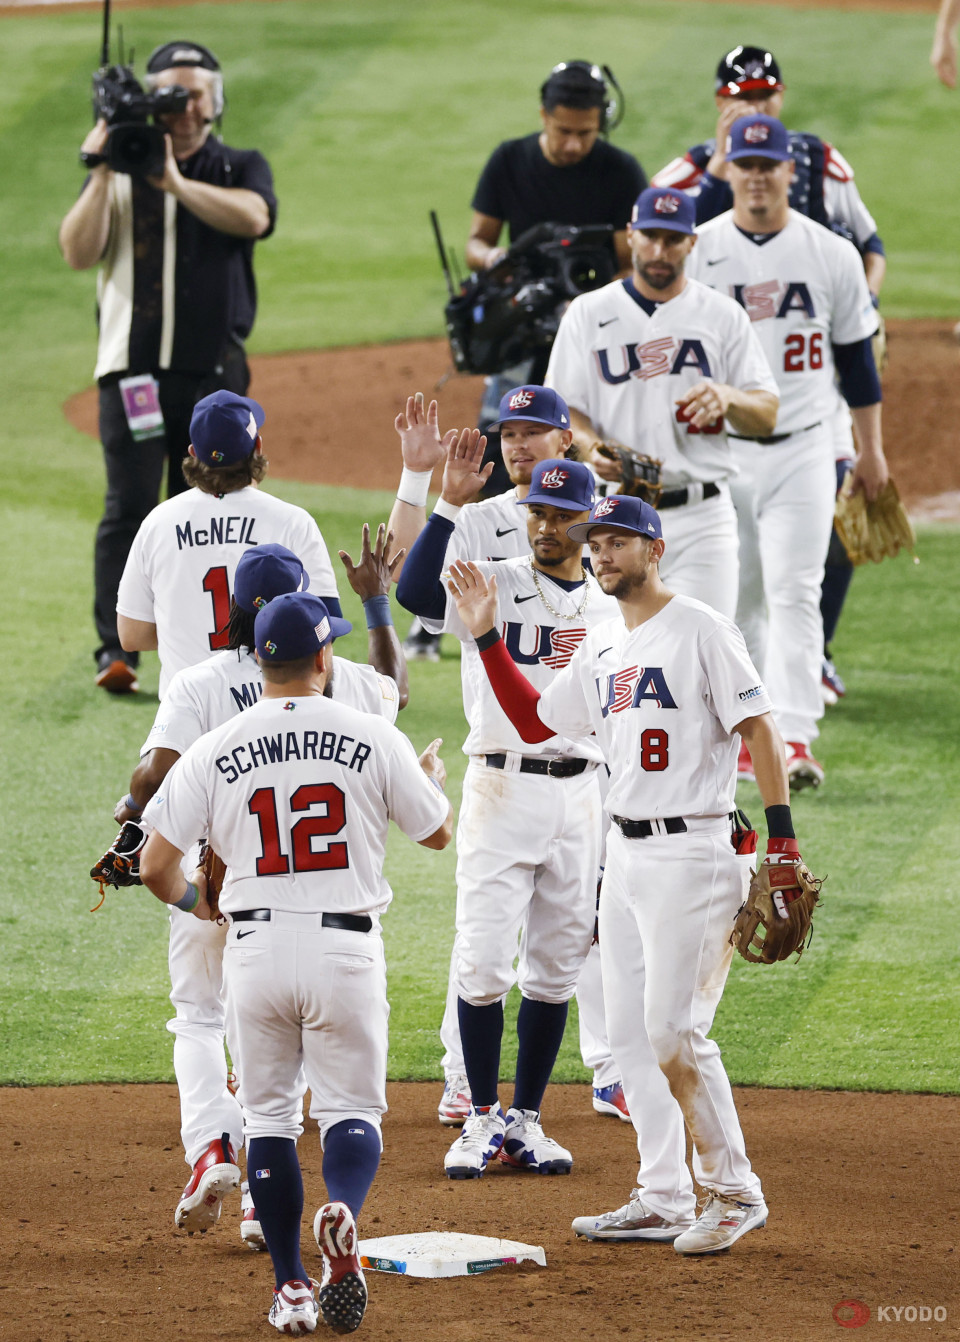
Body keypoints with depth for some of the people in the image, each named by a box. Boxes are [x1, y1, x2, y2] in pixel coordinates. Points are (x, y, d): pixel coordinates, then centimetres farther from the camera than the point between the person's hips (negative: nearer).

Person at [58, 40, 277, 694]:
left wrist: (175, 182, -20)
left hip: (214, 373, 1)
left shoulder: (240, 168, 9)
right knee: (129, 510, -10)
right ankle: (116, 651, -12)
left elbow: (252, 217, -14)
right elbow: (79, 252, -4)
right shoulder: (118, 174, 8)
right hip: (133, 368, -1)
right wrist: (102, 172, -12)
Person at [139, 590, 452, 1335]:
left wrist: (189, 898, 22)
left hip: (257, 948, 1)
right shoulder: (374, 740, -3)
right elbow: (438, 832, 9)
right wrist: (432, 777, 32)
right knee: (351, 1107, 8)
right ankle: (341, 1215, -25)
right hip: (347, 948, -1)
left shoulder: (214, 752, -1)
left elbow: (155, 864, -1)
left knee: (269, 1115, 13)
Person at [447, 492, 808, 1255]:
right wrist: (487, 637, 14)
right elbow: (535, 721, 23)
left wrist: (782, 840, -19)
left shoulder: (701, 631, -9)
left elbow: (761, 730, -12)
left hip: (691, 854, -8)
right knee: (631, 1033, 8)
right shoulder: (602, 649, 15)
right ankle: (664, 1200, 13)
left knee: (674, 1031, -12)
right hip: (625, 855, 8)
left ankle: (735, 1192, -3)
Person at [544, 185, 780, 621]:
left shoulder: (723, 315, 8)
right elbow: (561, 406, 6)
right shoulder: (588, 313, 8)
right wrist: (590, 446, -16)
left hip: (701, 518, 0)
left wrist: (729, 398, -16)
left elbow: (767, 416, 6)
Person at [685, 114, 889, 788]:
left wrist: (871, 449, 10)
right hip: (718, 452, 1)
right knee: (734, 599, 7)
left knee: (794, 592, -12)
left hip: (802, 452, -1)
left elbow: (856, 355, 9)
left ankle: (795, 741, -19)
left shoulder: (831, 254, 2)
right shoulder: (695, 253, 1)